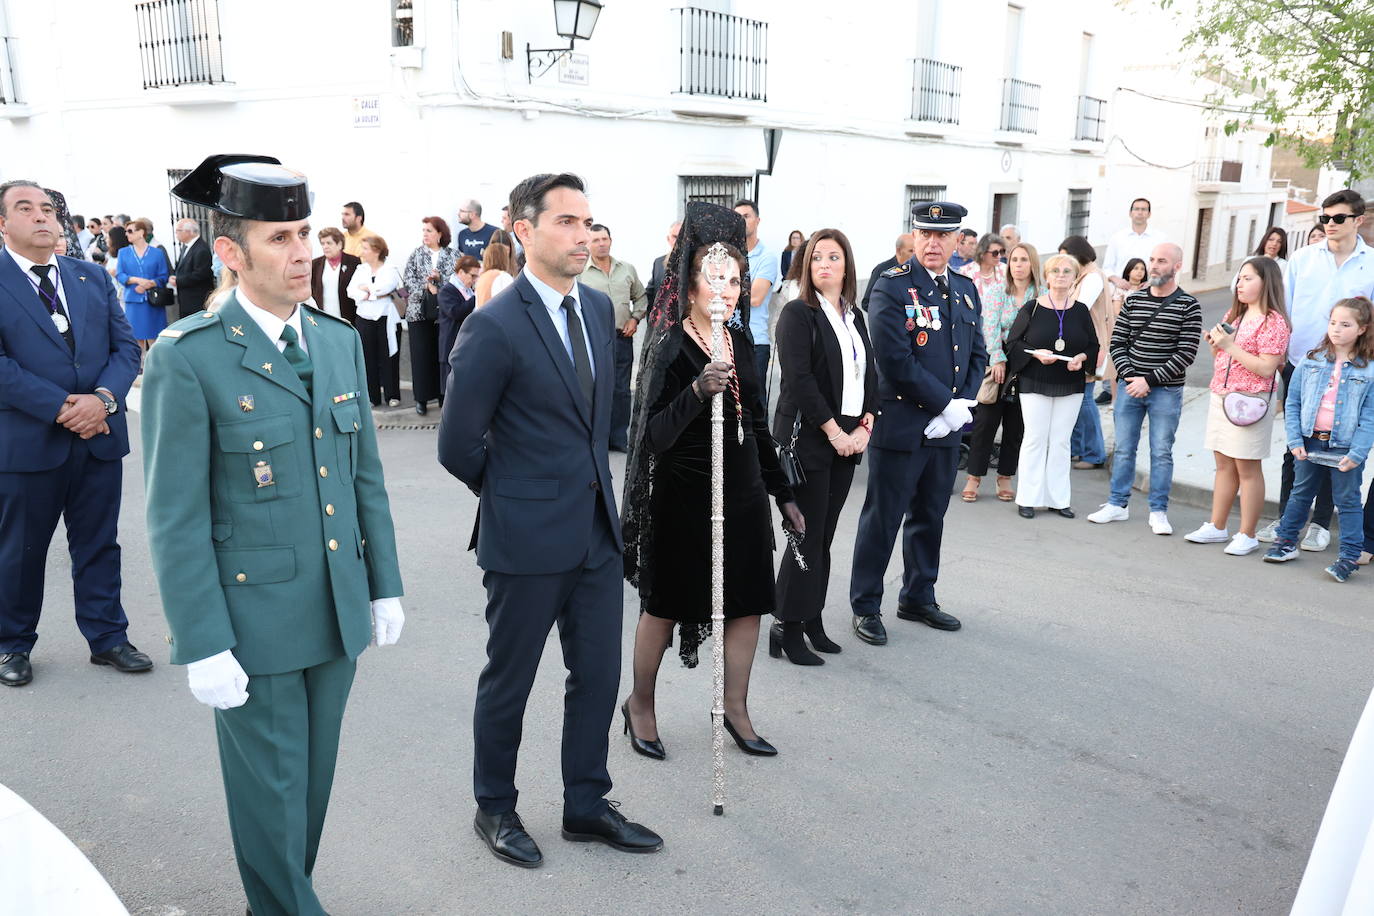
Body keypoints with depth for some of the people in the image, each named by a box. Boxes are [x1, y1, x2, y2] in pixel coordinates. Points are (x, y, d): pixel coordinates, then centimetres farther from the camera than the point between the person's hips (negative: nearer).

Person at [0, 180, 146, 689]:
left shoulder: (93, 277, 9)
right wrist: (62, 407, -18)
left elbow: (126, 347, 4)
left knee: (99, 545, 13)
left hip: (100, 437, 4)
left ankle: (107, 637, 25)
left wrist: (104, 397, -13)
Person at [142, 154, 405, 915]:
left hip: (338, 613, 5)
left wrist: (385, 586, 10)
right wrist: (202, 645, -13)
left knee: (313, 782, 19)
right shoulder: (187, 358, -13)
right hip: (253, 622, -5)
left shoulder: (341, 341, 5)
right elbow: (176, 519, -12)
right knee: (271, 793, 10)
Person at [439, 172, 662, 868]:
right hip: (528, 537, -7)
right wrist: (512, 492, 0)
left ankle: (586, 806, 34)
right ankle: (494, 810, 34)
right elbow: (458, 447, -13)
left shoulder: (598, 307, 6)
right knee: (508, 682, 12)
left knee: (598, 675, 15)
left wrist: (593, 478, 13)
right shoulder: (494, 327, -17)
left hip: (598, 528, 7)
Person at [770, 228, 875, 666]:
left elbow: (869, 375, 14)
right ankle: (788, 629, 6)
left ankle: (812, 619, 19)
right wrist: (834, 431, -15)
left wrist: (866, 425, -1)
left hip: (848, 440, 6)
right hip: (808, 438, -6)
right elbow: (799, 380, -14)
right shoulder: (798, 313, -6)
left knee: (823, 535, 10)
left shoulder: (855, 317, 14)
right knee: (808, 535, -4)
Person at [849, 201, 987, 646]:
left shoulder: (966, 289, 11)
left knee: (930, 517, 17)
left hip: (946, 426, 7)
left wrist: (963, 404, -2)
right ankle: (866, 607, 16)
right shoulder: (892, 288, -10)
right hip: (900, 425, -6)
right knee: (882, 520, 3)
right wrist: (946, 403, -14)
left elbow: (977, 354, 14)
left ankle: (918, 597, 32)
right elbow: (896, 360, -18)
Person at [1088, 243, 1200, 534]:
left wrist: (1149, 380, -15)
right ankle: (1117, 504, 20)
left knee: (1161, 452, 4)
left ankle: (1158, 512, 13)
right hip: (1129, 387, 3)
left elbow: (1186, 353, -10)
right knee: (1123, 449, 9)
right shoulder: (1133, 300, 6)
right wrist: (1129, 376, -9)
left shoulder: (1188, 306, -5)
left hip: (1166, 391, -3)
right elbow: (1117, 342, 5)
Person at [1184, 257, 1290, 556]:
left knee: (1248, 468, 0)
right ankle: (1216, 527, 21)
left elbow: (1266, 368, -19)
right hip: (1221, 397, 8)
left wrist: (1230, 346, -19)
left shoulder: (1273, 321, -11)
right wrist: (1214, 343, 1)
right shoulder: (1233, 315, 14)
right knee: (1224, 465, 13)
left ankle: (1247, 535, 7)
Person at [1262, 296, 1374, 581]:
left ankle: (1350, 557, 15)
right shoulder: (1311, 361, 1)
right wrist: (1295, 440, -5)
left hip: (1345, 447, -3)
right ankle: (1285, 541, 30)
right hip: (1310, 441, 3)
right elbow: (1292, 402, 3)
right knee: (1300, 493, 17)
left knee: (1348, 501, 6)